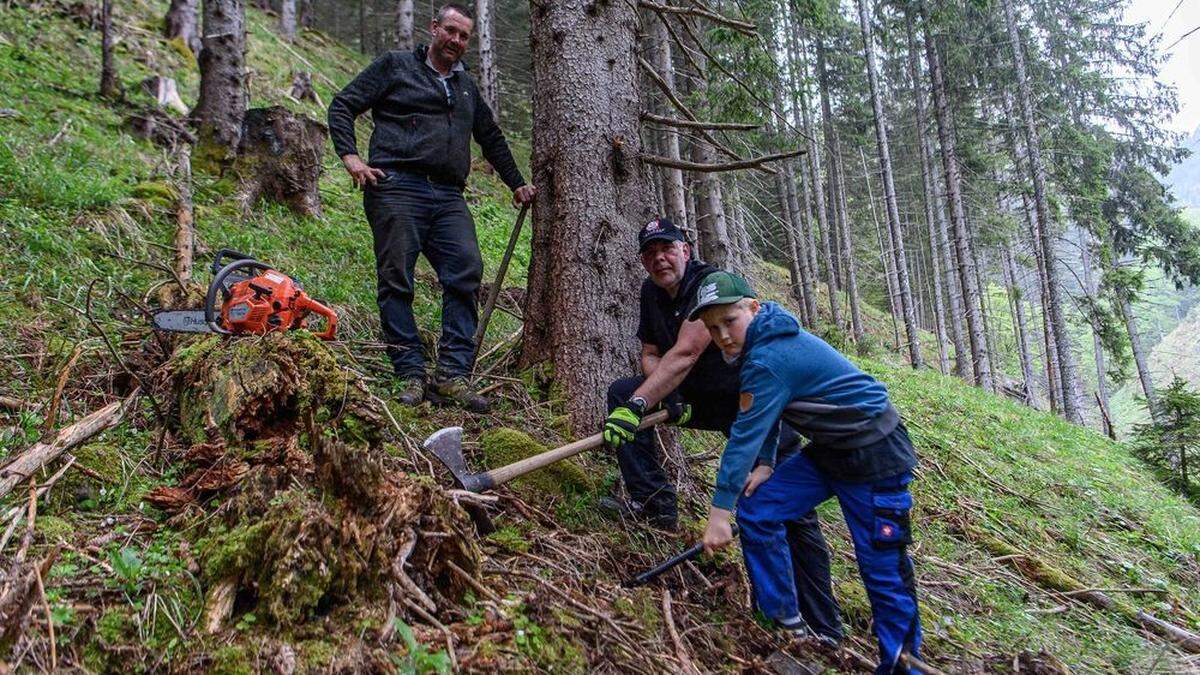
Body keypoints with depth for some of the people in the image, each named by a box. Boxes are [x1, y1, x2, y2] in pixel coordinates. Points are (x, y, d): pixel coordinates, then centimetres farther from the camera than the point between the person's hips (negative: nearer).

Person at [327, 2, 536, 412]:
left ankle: (452, 375, -11)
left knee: (466, 274, -12)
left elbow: (492, 139, 38)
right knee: (397, 281, -7)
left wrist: (516, 184, 34)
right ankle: (410, 375, -3)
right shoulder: (395, 66, 13)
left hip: (448, 197, 4)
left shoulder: (466, 86, 28)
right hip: (397, 189, -4)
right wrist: (350, 157, -7)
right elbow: (342, 106, 7)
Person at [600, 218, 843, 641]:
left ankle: (822, 629, 0)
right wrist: (665, 396, -16)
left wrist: (638, 405, -39)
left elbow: (685, 354, -32)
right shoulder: (652, 293, 2)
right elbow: (650, 356, 5)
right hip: (696, 397, 7)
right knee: (621, 393, -7)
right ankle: (655, 503, -7)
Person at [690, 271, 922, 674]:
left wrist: (719, 511, -22)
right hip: (829, 449, 10)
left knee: (882, 569, -4)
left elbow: (745, 436, -27)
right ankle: (780, 619, 15)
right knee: (756, 509, 3)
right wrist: (765, 464, 1)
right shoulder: (764, 339, 1)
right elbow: (765, 416, 11)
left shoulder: (770, 360, -28)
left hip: (875, 456, -10)